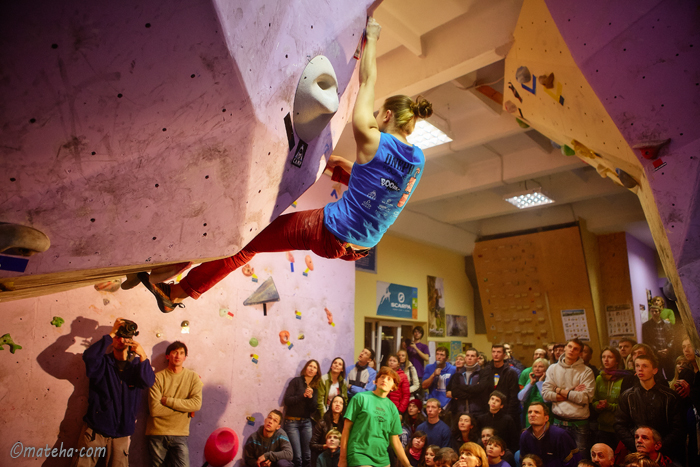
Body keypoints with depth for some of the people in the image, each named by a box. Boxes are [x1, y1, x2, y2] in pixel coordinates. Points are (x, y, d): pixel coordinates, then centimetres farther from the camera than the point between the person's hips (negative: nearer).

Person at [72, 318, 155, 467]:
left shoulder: (136, 364, 3)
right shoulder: (103, 362, 1)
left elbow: (148, 382, -15)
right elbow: (89, 356, -21)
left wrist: (142, 356, -28)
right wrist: (110, 334, -21)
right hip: (95, 430, -1)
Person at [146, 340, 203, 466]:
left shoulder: (193, 377, 2)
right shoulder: (158, 377, -3)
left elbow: (196, 404, -11)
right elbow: (154, 409, -12)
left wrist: (167, 400, -12)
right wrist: (184, 408, -10)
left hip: (180, 436, 0)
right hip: (157, 434, 0)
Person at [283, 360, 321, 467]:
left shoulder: (315, 387, 9)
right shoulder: (296, 381, -2)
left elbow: (314, 408, 4)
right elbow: (287, 400, -10)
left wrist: (310, 397, -13)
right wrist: (303, 395, -17)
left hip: (306, 422, 4)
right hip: (292, 422, -4)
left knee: (307, 456, 2)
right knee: (297, 457, -6)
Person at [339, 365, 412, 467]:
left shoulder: (392, 408, 8)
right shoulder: (361, 398, -4)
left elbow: (395, 441, 11)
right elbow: (347, 428, -4)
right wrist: (342, 459, -5)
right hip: (360, 456, -4)